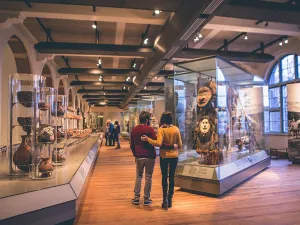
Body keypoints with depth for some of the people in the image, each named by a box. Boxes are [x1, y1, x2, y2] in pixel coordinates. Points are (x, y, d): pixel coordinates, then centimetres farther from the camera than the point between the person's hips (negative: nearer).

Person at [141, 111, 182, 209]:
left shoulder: (161, 129, -12)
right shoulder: (176, 129, -3)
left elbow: (159, 143, -24)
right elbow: (180, 145, 1)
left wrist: (147, 139, -15)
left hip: (164, 156, -2)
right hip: (174, 156, 2)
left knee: (164, 177, 10)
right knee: (171, 177, 11)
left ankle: (165, 199, 6)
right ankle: (170, 199, 17)